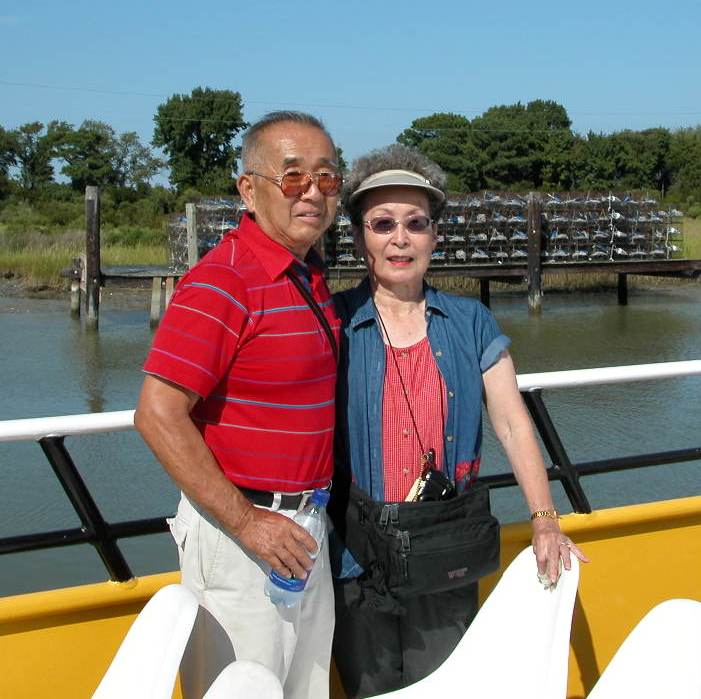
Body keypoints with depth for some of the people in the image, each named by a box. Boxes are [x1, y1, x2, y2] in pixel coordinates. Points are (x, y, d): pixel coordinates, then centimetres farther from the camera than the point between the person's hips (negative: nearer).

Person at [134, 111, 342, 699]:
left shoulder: (309, 276, 10)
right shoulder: (222, 281, -18)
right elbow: (159, 415, -23)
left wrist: (314, 514, 13)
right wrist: (247, 521, -21)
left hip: (303, 527, 9)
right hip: (238, 527, -8)